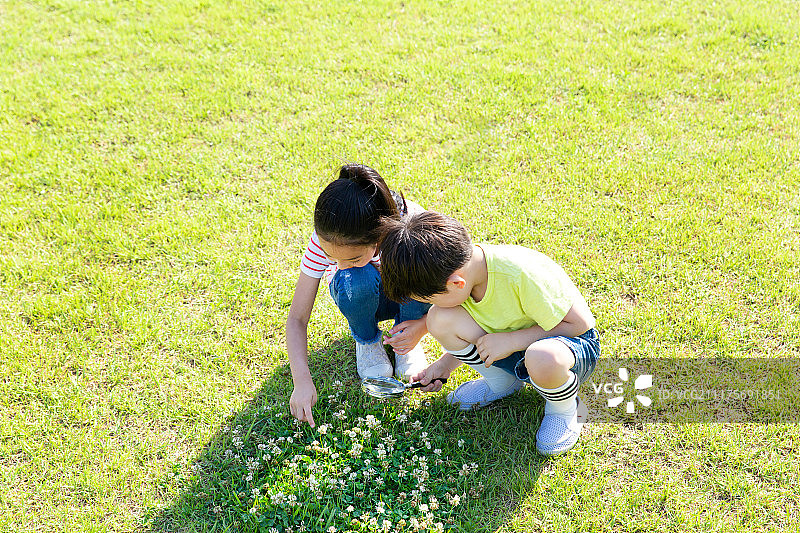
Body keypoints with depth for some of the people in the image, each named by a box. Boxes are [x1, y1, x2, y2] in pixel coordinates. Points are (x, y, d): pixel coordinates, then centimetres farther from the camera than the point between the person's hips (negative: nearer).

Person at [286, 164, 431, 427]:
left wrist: (422, 326, -37)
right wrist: (302, 379, -38)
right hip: (363, 297, 0)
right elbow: (296, 319, -26)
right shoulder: (324, 239, -31)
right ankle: (367, 341, -3)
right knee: (356, 280, -36)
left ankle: (406, 342, -4)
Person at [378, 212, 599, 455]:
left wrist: (511, 340, -28)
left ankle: (565, 408, -6)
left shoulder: (520, 275, -35)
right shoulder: (459, 266, -12)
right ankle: (501, 381, 8)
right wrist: (444, 365, 2)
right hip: (514, 349, 6)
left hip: (572, 342, -6)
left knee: (542, 359, -44)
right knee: (440, 319, -18)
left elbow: (581, 323, -25)